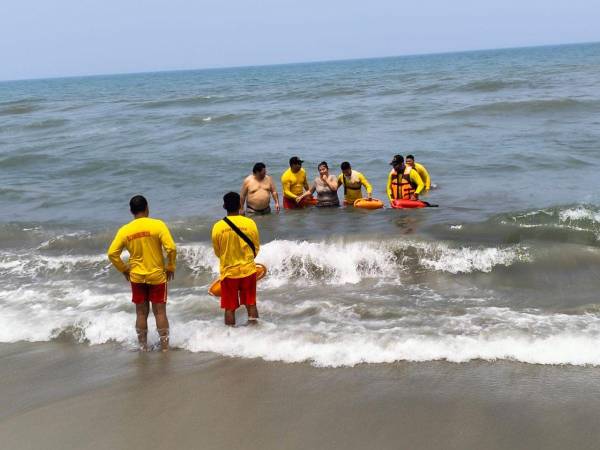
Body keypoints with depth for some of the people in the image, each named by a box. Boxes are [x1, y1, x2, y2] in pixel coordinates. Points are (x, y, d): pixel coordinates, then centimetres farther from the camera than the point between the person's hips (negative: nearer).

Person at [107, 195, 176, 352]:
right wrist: (170, 267, -2)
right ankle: (165, 346, 11)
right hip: (157, 276, -2)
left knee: (141, 313, 12)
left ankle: (143, 347, 18)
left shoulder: (125, 230, -4)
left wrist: (123, 269, 9)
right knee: (160, 312, 7)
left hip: (137, 277, 2)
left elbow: (112, 253, -4)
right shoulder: (158, 225, -12)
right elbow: (171, 248, -17)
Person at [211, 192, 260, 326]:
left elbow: (217, 252, 2)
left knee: (230, 308, 9)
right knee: (251, 304, 14)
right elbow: (256, 248, 1)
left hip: (228, 271, -1)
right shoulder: (250, 223, -10)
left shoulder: (218, 227, -12)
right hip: (248, 270, 1)